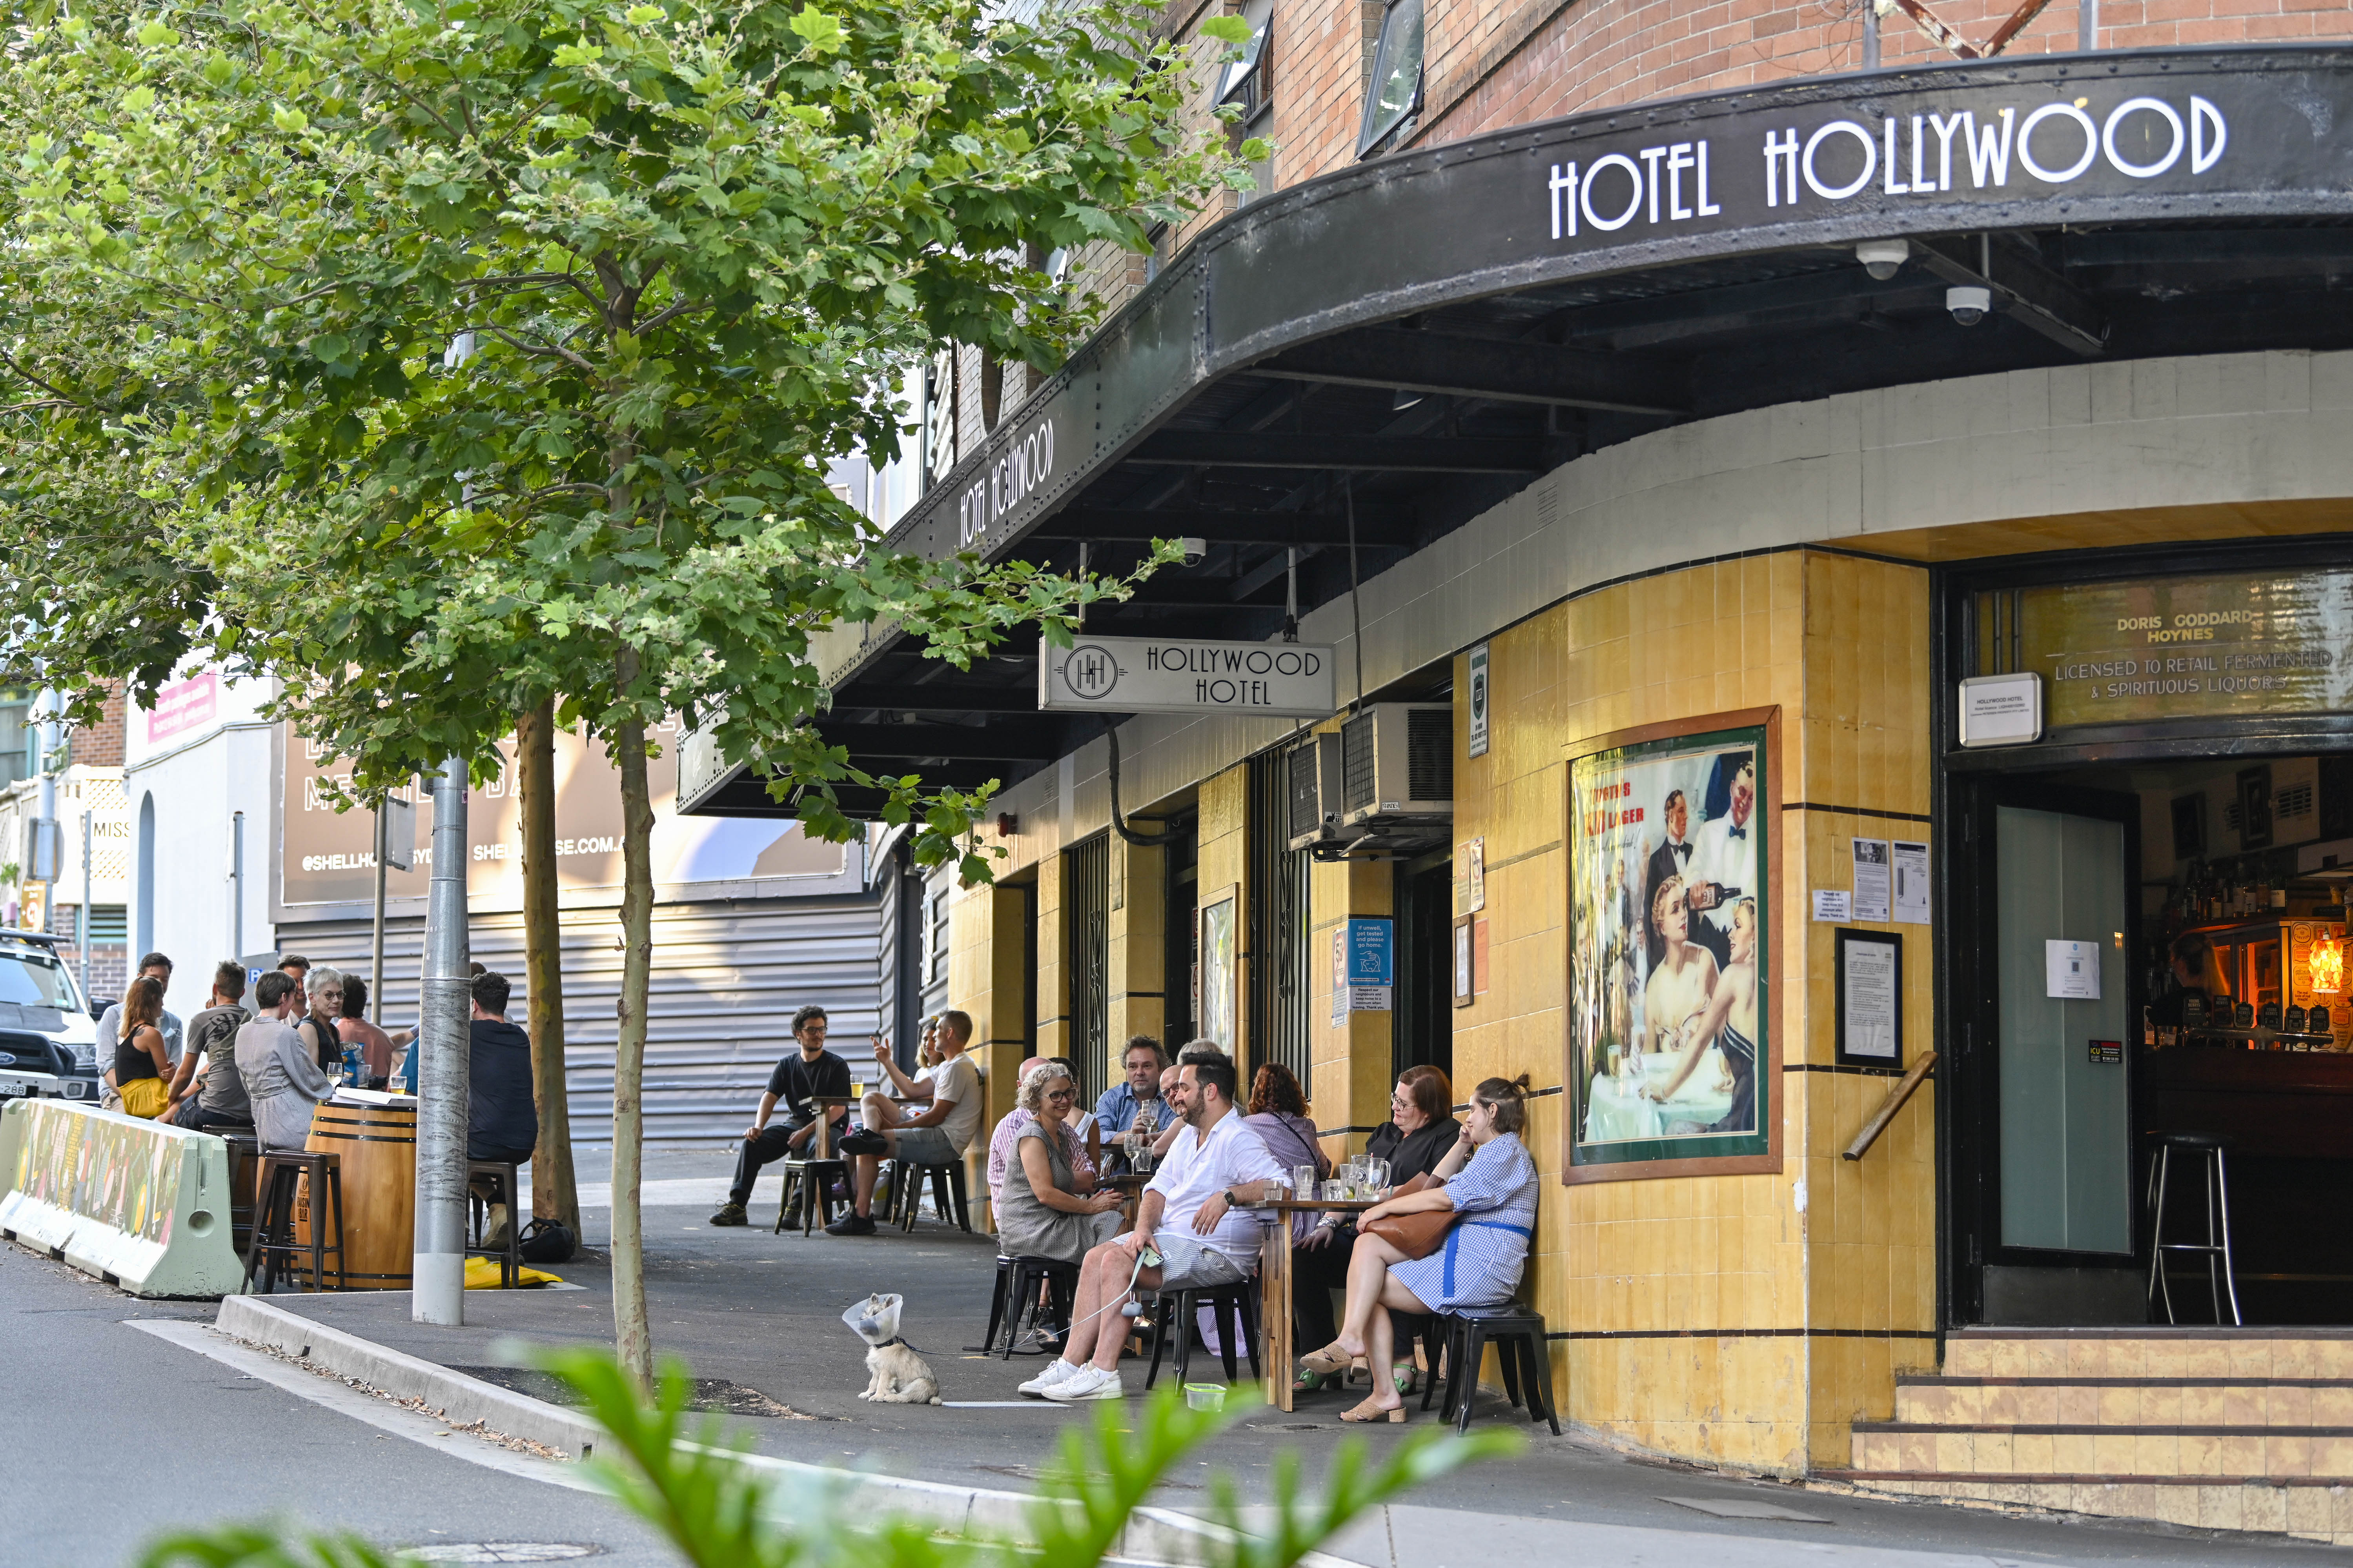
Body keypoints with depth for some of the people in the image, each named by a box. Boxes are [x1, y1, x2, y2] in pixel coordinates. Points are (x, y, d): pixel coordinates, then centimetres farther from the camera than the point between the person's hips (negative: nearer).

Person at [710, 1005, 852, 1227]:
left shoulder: (837, 1066, -1)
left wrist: (807, 1132, -21)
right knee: (751, 1143, -18)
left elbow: (838, 1109, -10)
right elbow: (770, 1097, 1)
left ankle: (795, 1208, -37)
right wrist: (758, 1127, -19)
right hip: (794, 1124, 4)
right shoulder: (787, 1065, 12)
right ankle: (736, 1205, -21)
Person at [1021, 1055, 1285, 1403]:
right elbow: (1158, 1190, 15)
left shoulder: (1238, 1140, -11)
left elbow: (1281, 1185, -24)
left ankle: (1103, 1373, -25)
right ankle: (1072, 1364, -10)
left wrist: (1228, 1195, -34)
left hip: (1215, 1255, -9)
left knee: (1118, 1261, -24)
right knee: (1097, 1257, -6)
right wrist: (1144, 1228, -4)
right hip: (1170, 1240, 9)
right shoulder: (1187, 1137, 19)